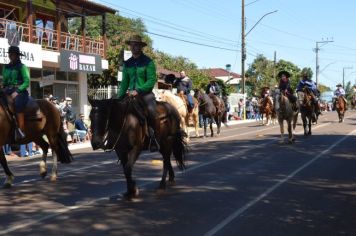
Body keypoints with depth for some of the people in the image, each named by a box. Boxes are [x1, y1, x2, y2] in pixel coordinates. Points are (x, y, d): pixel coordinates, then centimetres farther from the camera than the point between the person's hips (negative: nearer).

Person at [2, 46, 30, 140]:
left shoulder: (22, 67, -1)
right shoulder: (6, 67, 16)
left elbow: (26, 82, -8)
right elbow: (4, 81, 22)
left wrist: (17, 91, -17)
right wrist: (4, 90, 3)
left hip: (20, 90, -7)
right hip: (8, 91, 7)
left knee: (18, 103, -36)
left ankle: (21, 131, -38)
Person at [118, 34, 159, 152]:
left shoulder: (148, 62, -4)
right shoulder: (127, 64, 11)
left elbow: (152, 80, -12)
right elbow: (124, 82, 13)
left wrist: (138, 91, -21)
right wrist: (119, 97, 0)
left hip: (146, 93, -5)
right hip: (131, 94, 5)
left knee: (151, 111, -30)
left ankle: (153, 138, -15)